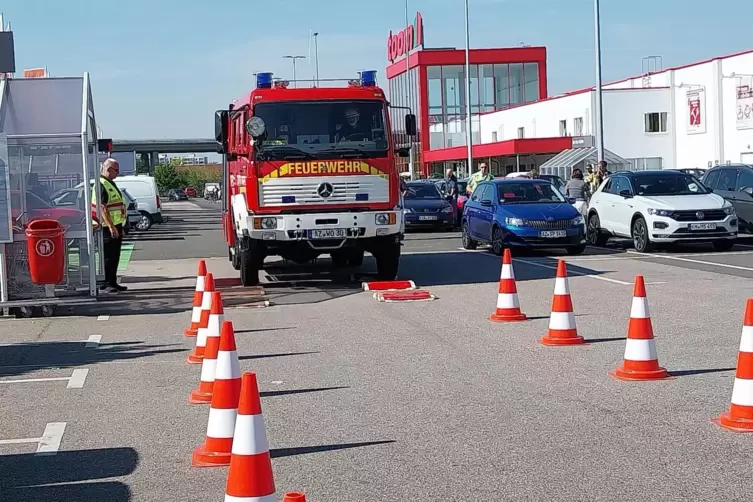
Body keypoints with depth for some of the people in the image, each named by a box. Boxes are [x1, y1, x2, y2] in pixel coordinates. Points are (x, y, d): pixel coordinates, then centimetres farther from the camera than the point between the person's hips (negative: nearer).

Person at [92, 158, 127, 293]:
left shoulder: (110, 184, 18)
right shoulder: (101, 185, -14)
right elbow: (102, 207, -21)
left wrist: (119, 226, 24)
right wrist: (111, 226, -25)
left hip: (115, 226, 10)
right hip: (108, 227, -10)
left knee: (114, 257, 13)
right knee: (108, 257, -7)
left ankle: (113, 282, 19)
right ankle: (106, 284, -4)